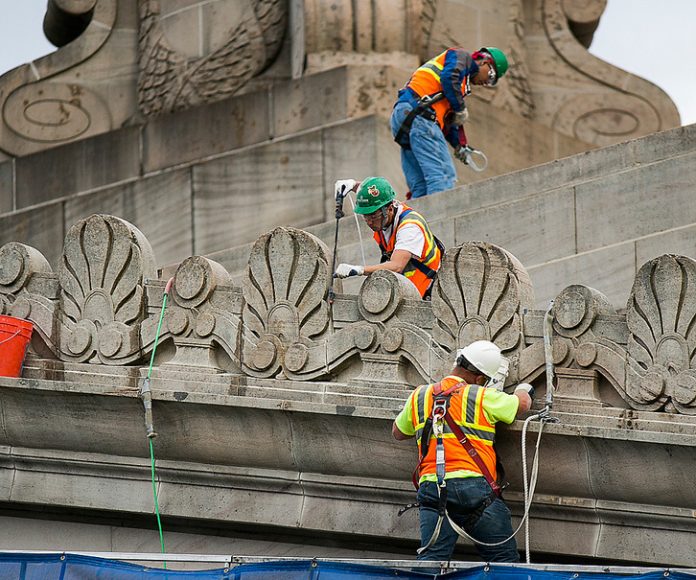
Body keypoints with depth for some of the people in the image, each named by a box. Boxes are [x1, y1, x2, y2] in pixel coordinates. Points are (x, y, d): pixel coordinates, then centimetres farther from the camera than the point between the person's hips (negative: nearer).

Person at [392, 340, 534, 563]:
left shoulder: (420, 396, 15)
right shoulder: (482, 397, 2)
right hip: (474, 485, -4)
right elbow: (522, 403, 20)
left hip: (432, 486, 4)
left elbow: (398, 433, 31)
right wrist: (524, 391, 43)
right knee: (504, 559, 4)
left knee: (431, 559, -4)